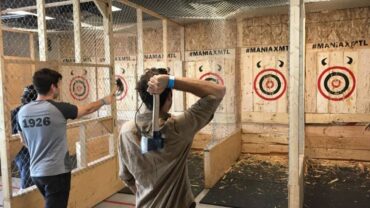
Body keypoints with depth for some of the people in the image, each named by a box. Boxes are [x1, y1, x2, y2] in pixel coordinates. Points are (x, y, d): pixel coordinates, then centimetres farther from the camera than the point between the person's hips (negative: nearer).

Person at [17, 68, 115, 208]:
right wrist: (104, 100, 18)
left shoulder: (22, 112, 0)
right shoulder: (59, 108, -17)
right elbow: (87, 109, 0)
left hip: (36, 172, 7)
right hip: (56, 172, -6)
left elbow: (26, 142, 14)